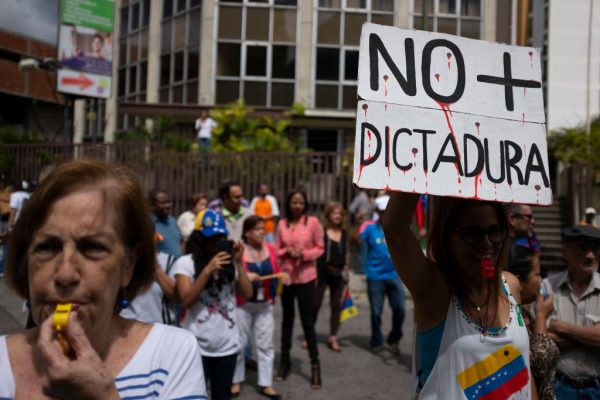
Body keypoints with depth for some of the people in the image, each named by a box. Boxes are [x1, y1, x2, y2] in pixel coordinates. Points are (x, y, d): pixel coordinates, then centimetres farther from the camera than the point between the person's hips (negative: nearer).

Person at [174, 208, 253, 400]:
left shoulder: (229, 261, 4)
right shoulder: (185, 262, -6)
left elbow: (247, 294, -2)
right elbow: (186, 300, -15)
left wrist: (238, 262, -10)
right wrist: (207, 270, -21)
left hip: (227, 344, 4)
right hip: (198, 345, -3)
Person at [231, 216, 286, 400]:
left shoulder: (270, 248, 1)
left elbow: (276, 272, 11)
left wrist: (282, 276, -9)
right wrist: (244, 276, -26)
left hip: (265, 304, 4)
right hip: (243, 304, -3)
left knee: (266, 344, 7)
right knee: (239, 343, 9)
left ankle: (266, 384, 18)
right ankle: (236, 380, 28)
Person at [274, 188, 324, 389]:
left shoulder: (313, 222, -5)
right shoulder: (282, 224, 2)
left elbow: (320, 248, -3)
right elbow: (276, 250, 5)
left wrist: (304, 254, -18)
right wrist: (287, 252, -15)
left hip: (306, 277, -3)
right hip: (286, 276, 3)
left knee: (307, 321, 1)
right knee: (287, 319, 15)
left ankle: (315, 365, 11)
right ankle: (285, 360, 27)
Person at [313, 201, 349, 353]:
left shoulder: (344, 233, 9)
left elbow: (346, 254, 14)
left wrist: (345, 271, 10)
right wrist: (314, 273, -11)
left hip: (338, 273, 5)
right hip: (322, 272, -5)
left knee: (336, 305, 9)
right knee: (315, 304, 2)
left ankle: (333, 338, 18)